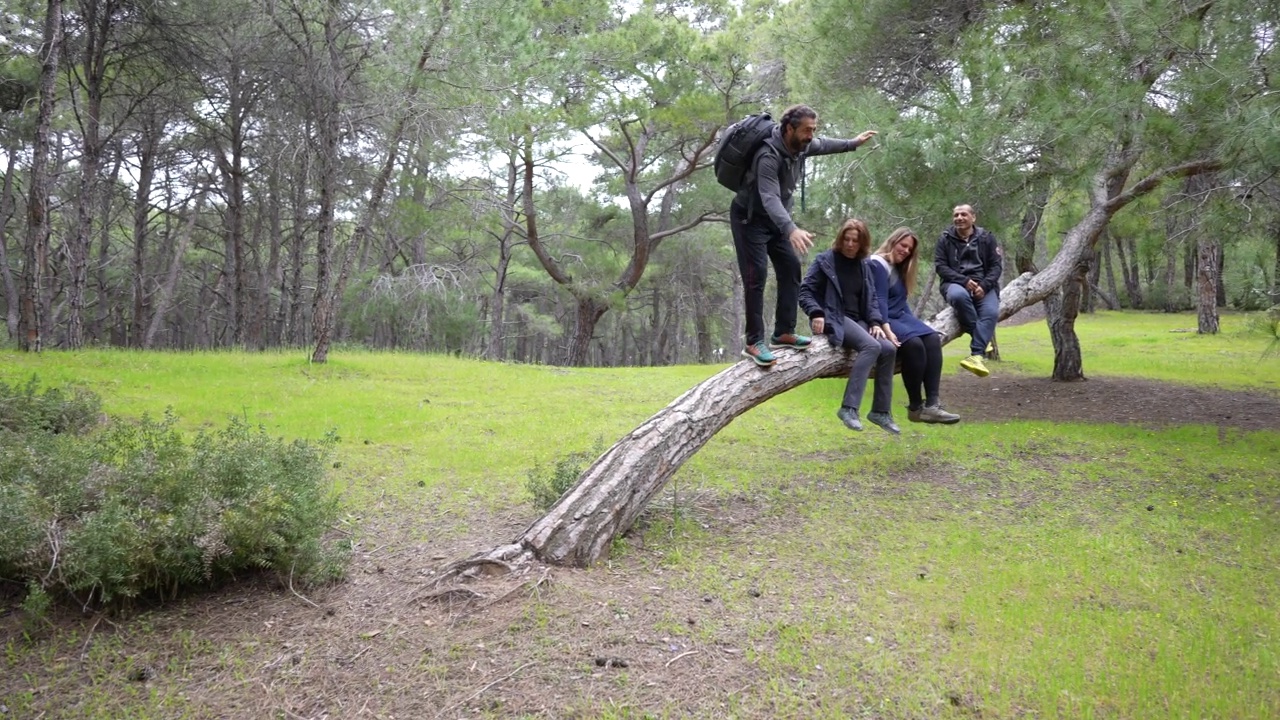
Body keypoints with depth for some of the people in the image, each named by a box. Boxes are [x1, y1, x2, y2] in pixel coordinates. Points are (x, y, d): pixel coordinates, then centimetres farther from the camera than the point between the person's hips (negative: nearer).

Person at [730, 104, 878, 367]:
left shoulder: (801, 146, -8)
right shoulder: (769, 156, -34)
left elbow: (823, 145, 19)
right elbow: (769, 198, -48)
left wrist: (852, 143, 23)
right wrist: (791, 229, -62)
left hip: (776, 218, 8)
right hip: (749, 217, -8)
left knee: (791, 268, 5)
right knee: (756, 275, -14)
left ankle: (783, 333, 11)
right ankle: (754, 342, -11)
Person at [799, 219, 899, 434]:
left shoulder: (863, 267, 17)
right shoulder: (825, 260, -1)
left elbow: (872, 298, 16)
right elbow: (805, 291, -6)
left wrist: (875, 322, -2)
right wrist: (816, 313, -24)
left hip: (857, 320, 7)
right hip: (833, 319, -7)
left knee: (889, 349, -16)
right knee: (872, 346, -31)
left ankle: (881, 411, -5)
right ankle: (849, 407, -35)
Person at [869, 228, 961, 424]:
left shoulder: (900, 268, 22)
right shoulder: (877, 264, -8)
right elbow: (879, 301, -19)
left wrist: (914, 322, 11)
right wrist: (886, 329, -29)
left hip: (900, 316, 9)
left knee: (933, 339, -17)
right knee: (914, 343, -32)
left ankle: (931, 404, -27)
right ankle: (916, 407, -23)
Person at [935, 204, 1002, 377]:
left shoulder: (986, 238, 11)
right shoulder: (945, 239, 8)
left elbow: (996, 266, 6)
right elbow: (940, 266, -1)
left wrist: (984, 286, -13)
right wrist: (964, 281, -16)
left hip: (983, 286, 1)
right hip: (955, 283, -1)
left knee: (991, 312, -30)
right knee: (958, 295, -39)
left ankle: (976, 355, -38)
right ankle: (983, 337, -24)